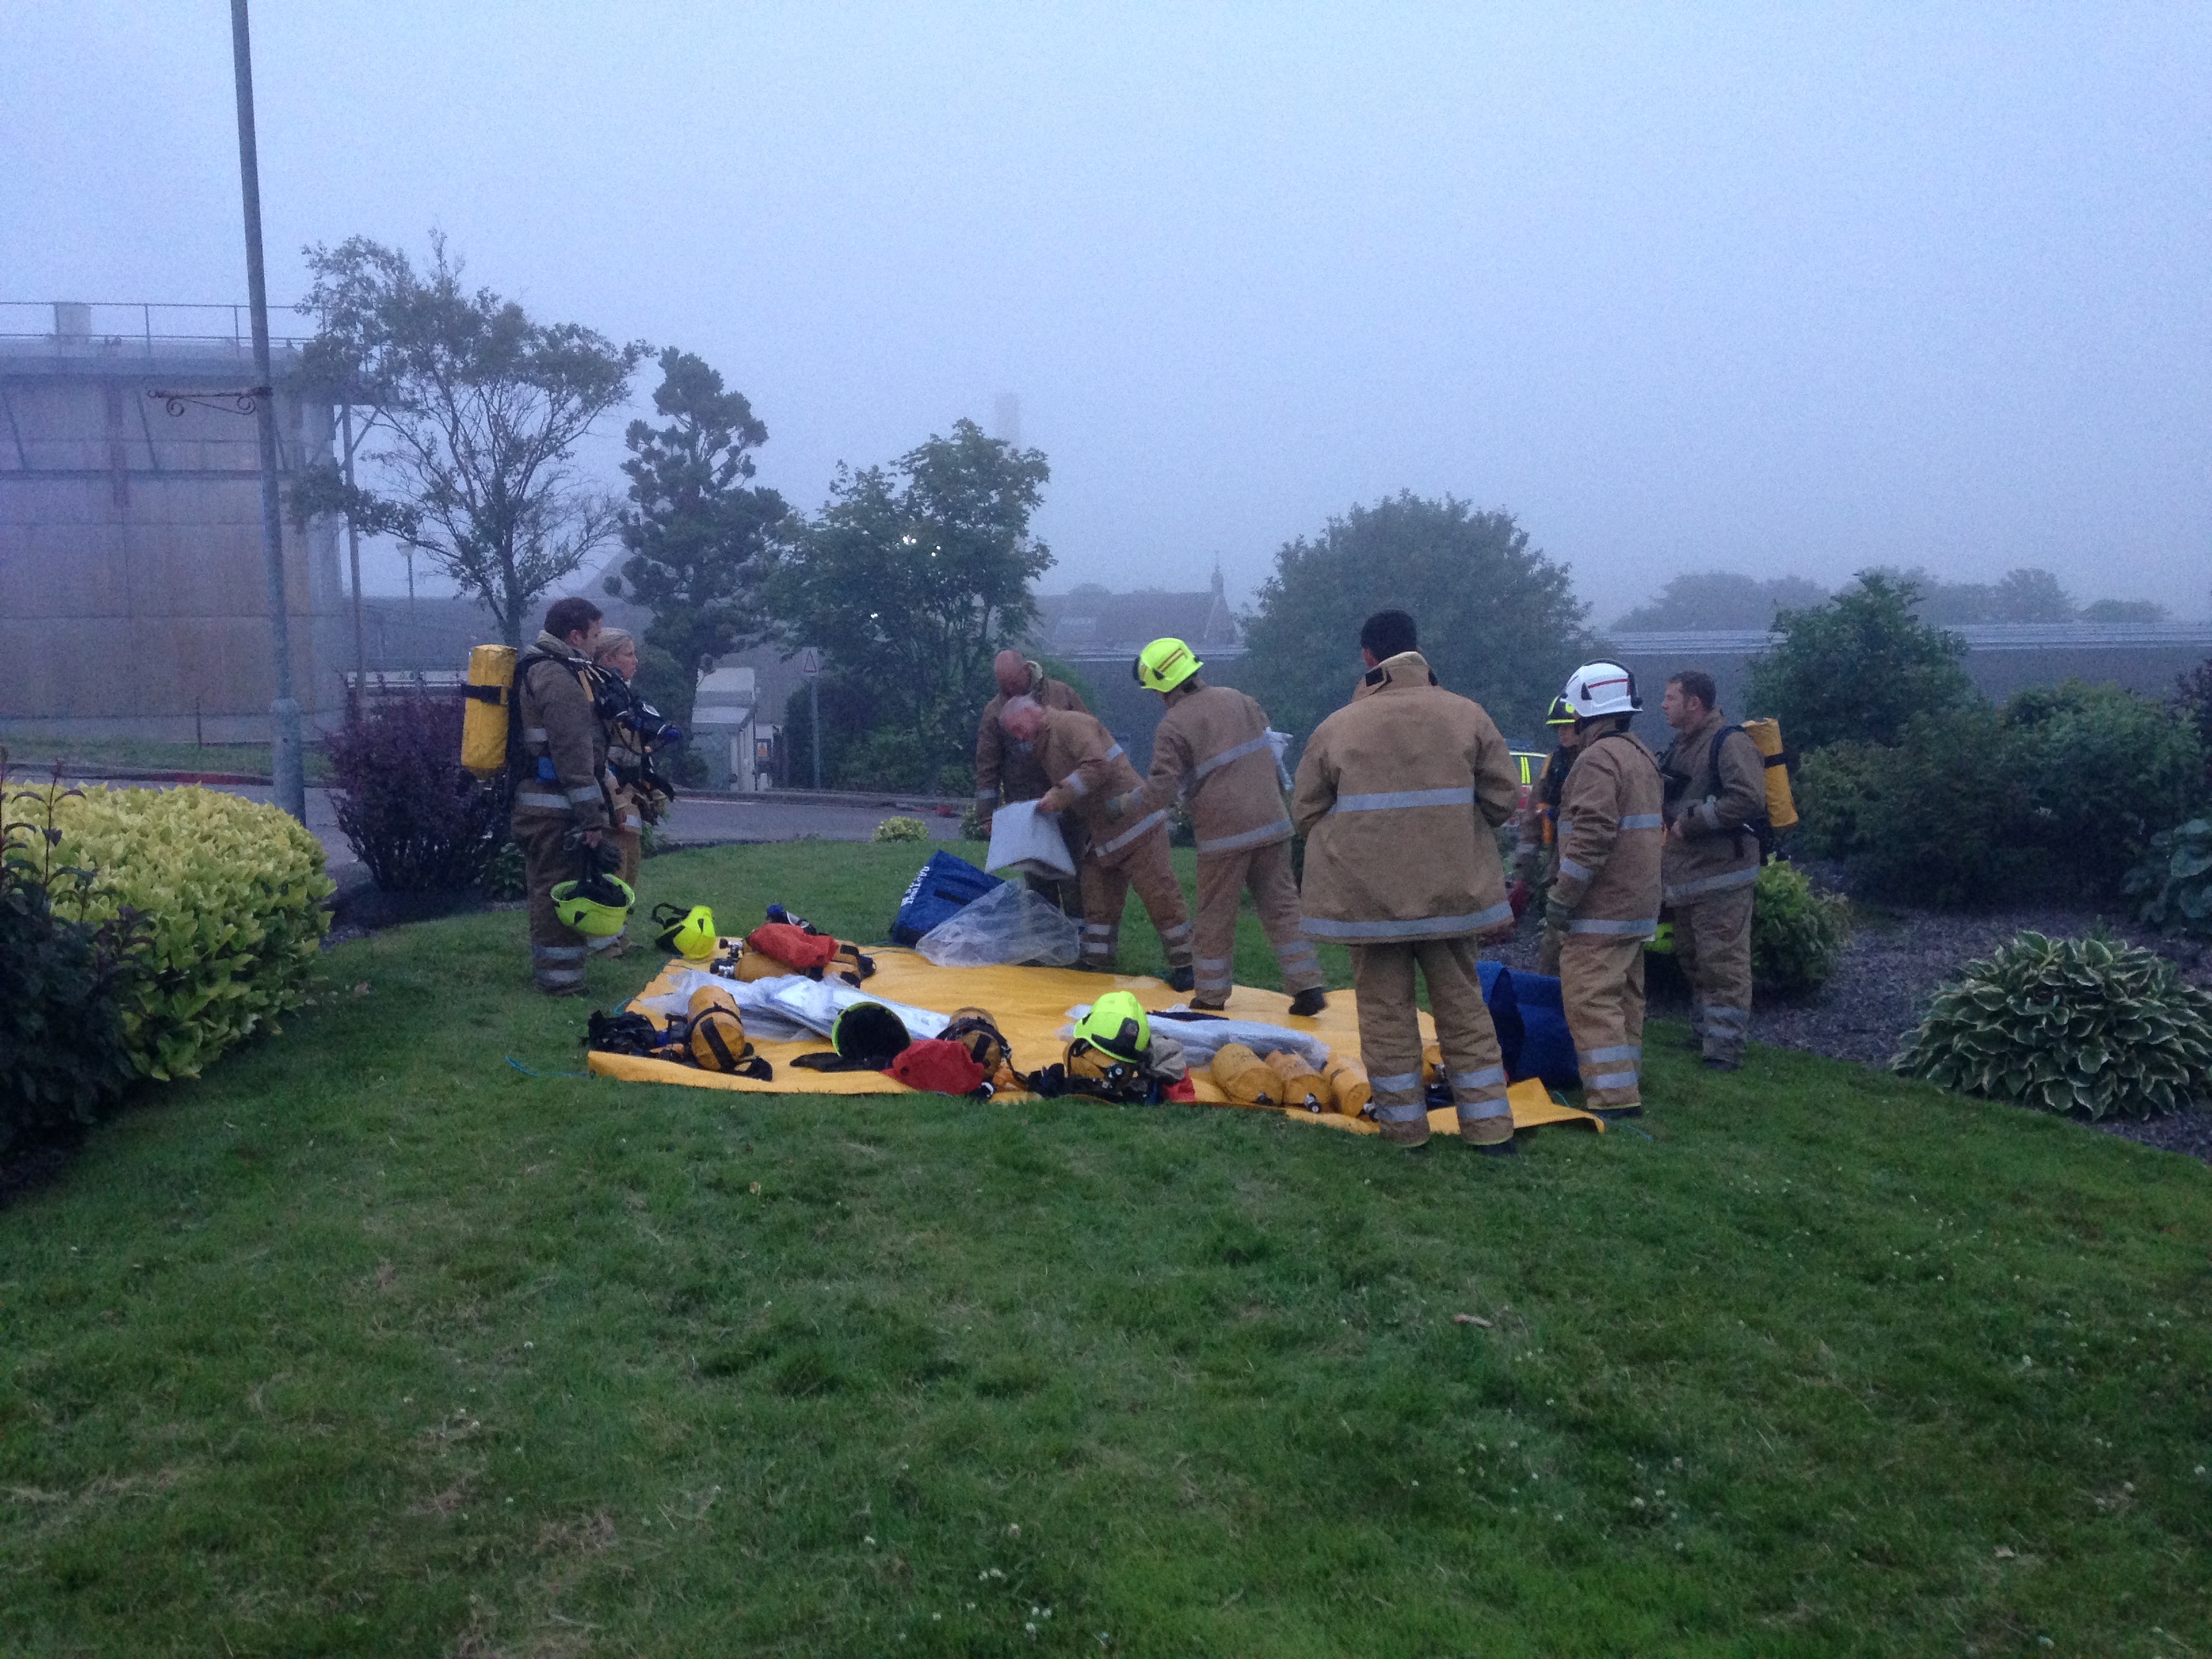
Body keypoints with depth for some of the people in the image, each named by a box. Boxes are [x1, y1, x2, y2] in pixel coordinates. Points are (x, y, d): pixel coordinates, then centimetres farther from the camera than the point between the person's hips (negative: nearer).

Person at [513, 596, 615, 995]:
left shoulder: (540, 668, 19)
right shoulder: (558, 675, -16)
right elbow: (572, 752, -21)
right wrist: (592, 814, -19)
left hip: (536, 800, 11)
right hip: (555, 805, -11)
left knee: (547, 887, 17)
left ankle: (547, 968, 27)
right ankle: (561, 978, -1)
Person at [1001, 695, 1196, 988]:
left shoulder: (1069, 723, -9)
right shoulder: (1044, 746, 20)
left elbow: (1097, 766, -24)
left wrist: (1060, 795, -22)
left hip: (1133, 823, -10)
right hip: (1102, 836, 10)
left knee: (1159, 895, -4)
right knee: (1098, 901, 11)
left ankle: (1183, 966, 2)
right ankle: (1098, 968, 19)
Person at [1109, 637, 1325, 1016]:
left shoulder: (1174, 726, -10)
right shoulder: (1236, 700, 9)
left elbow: (1161, 791, -14)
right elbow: (1272, 752, 17)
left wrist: (1122, 807, 1)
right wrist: (1278, 792, 29)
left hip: (1225, 835, -5)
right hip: (1272, 825, 5)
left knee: (1216, 917, 9)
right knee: (1281, 905, 11)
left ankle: (1212, 995, 20)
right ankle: (1307, 986, 7)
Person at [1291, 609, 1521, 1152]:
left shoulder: (1336, 727, -7)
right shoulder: (1466, 714, -2)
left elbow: (1305, 813, 0)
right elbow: (1503, 800, 1)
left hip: (1368, 893, -2)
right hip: (1451, 890, 2)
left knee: (1385, 1007, 11)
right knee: (1462, 1004, 14)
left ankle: (1403, 1121, 19)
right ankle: (1488, 1123, 18)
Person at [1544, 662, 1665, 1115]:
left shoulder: (1598, 758, -17)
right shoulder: (1641, 755, 16)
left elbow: (1592, 835, -25)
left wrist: (1561, 898, -20)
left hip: (1601, 908, -10)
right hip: (1638, 904, 10)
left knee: (1590, 997, -9)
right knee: (1624, 995, 17)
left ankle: (1613, 1096, -11)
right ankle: (1627, 1083, 26)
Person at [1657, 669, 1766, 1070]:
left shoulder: (1729, 742, -13)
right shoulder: (1681, 744, 17)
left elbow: (1748, 799, -25)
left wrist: (1691, 820, -19)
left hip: (1721, 873, -10)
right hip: (1686, 872, 10)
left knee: (1722, 961, -8)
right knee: (1691, 957, 18)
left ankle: (1726, 1046, -4)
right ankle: (1703, 1033, 30)